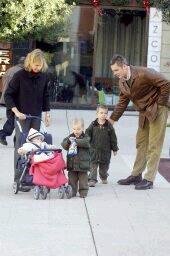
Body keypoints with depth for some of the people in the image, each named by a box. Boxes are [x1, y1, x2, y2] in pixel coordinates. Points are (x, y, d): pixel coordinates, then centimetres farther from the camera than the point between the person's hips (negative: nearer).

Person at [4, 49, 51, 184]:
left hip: (36, 116, 5)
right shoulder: (20, 75, -10)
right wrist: (16, 112, -15)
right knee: (21, 146, -5)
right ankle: (18, 178, -1)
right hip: (22, 116, -4)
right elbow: (8, 95, -7)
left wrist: (47, 113, 13)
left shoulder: (43, 76, 4)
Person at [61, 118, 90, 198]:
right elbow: (64, 145, -4)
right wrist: (68, 141, -25)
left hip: (82, 163, -3)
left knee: (83, 179, 5)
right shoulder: (70, 137, 6)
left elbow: (85, 143, -25)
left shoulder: (85, 137, -3)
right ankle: (72, 192, 17)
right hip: (72, 163, 3)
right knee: (72, 179, 9)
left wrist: (76, 141, -31)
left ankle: (83, 192, 13)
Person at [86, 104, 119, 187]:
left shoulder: (109, 126, -3)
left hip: (106, 151, 1)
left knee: (104, 165, 14)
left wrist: (114, 149, 4)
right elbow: (87, 135, 3)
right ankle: (92, 179, 1)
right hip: (94, 150, -1)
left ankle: (104, 177, 37)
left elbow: (113, 138, 3)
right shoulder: (93, 125, -3)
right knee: (93, 165, -3)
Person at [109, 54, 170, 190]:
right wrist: (112, 120, 7)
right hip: (144, 112, 8)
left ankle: (149, 179, -3)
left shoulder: (144, 73, -24)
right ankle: (136, 175, 18)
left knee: (154, 145, -6)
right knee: (141, 143, 10)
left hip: (158, 109, -8)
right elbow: (123, 102, 12)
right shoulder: (122, 81, 2)